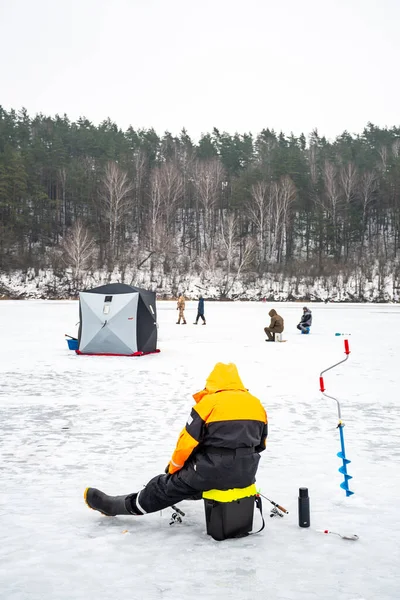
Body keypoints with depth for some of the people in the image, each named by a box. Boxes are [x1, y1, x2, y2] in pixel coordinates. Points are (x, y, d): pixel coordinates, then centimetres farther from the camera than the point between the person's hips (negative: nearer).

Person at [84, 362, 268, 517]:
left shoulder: (209, 402, -6)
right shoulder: (256, 404, 10)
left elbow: (187, 442, -5)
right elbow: (260, 444, 18)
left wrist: (174, 467, 12)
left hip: (211, 472, -4)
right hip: (246, 475, 5)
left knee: (168, 484, 12)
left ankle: (115, 505, 26)